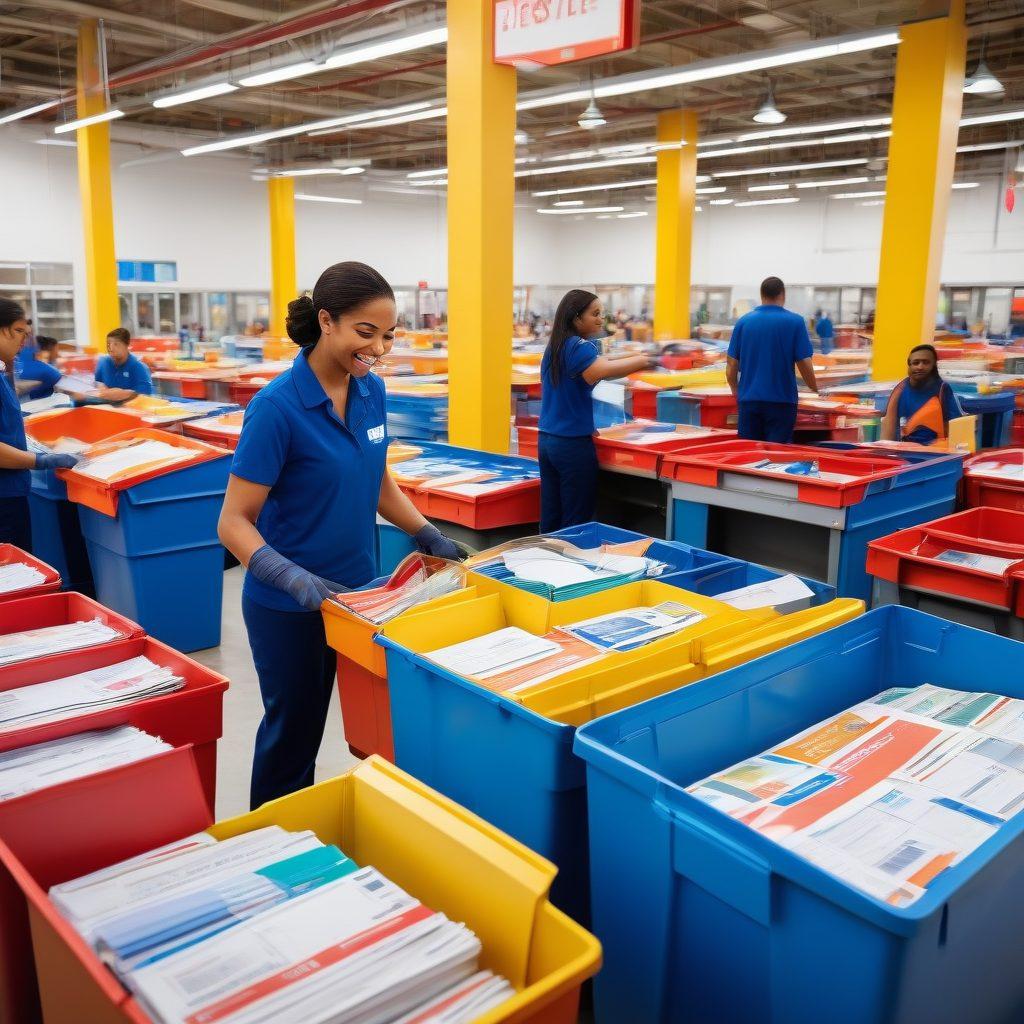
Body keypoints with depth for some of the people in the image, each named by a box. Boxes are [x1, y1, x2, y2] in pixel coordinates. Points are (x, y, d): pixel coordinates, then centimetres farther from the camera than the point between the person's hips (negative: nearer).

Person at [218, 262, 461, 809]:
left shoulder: (371, 390, -2)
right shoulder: (277, 406, -22)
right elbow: (234, 524, -21)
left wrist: (428, 536, 3)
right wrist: (293, 578, -35)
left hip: (359, 589, 6)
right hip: (291, 607, -6)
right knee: (294, 732, 12)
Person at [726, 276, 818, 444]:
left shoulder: (743, 321, 3)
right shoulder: (795, 322, -4)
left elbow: (731, 365, 4)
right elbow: (804, 364, -6)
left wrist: (735, 389, 22)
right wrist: (815, 390, 11)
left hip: (749, 399, 3)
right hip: (781, 400, -2)